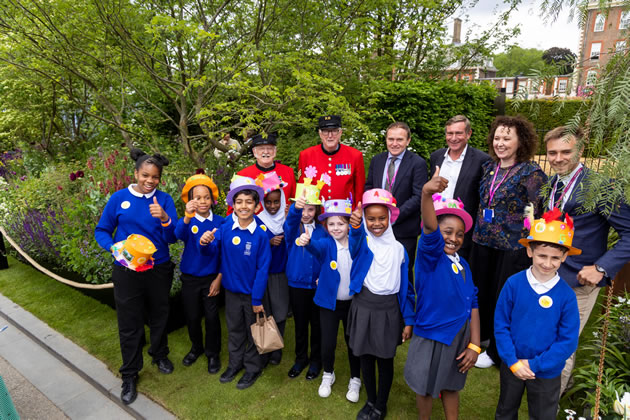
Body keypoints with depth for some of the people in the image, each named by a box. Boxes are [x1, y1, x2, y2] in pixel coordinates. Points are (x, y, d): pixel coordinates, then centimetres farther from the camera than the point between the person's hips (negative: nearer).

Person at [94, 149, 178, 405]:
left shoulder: (164, 200, -7)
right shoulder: (119, 198, -7)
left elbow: (172, 238, -12)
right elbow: (101, 231, 1)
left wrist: (165, 218, -32)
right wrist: (114, 247, -19)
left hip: (159, 269, 1)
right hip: (127, 271, 0)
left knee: (159, 316, 19)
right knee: (129, 324, 9)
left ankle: (160, 355, 45)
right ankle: (130, 375, 29)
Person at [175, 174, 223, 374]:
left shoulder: (220, 222, -8)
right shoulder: (187, 221, -8)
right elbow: (178, 235, -32)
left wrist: (219, 278, -6)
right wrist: (187, 217, -51)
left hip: (211, 278, -1)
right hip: (190, 278, 1)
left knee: (212, 317, 4)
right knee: (192, 316, 14)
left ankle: (213, 353, 27)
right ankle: (196, 348, 40)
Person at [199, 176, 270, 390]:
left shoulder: (260, 234, -17)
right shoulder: (225, 228, -11)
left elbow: (262, 268, -15)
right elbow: (213, 250, -5)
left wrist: (258, 299, -13)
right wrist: (206, 243, -29)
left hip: (252, 293, -3)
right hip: (232, 290, 3)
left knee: (253, 331, 15)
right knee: (234, 329, 21)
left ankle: (253, 368, 34)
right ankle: (235, 363, 42)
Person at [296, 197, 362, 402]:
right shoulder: (327, 244, -13)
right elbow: (316, 246, -37)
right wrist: (306, 241, -59)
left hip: (352, 302, 1)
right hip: (329, 302, -1)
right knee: (327, 344, 5)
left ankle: (355, 380, 37)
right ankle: (328, 375, 36)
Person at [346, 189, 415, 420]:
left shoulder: (398, 248, -2)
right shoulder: (363, 242, -8)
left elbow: (405, 286, 3)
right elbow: (355, 245, -35)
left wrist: (408, 320, 0)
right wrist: (355, 227, -59)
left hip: (388, 310, 0)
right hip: (363, 307, 0)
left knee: (385, 359, 12)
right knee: (365, 357, 13)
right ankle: (370, 401, 36)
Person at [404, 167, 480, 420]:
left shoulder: (463, 265, 0)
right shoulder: (430, 255, -18)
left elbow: (472, 305, 1)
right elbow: (429, 228, -39)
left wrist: (474, 345, -4)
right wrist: (427, 193, -58)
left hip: (460, 336, 5)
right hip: (431, 335, -4)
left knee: (451, 385, 23)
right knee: (426, 387, 17)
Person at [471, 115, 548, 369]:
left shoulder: (531, 173, -12)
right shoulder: (488, 167, 6)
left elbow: (537, 213, -11)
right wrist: (480, 230, 14)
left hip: (513, 247, -5)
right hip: (483, 241, 6)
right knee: (480, 292, 17)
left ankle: (497, 352, 29)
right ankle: (479, 338, 41)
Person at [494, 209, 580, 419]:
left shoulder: (567, 295, -16)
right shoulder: (513, 284, -17)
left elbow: (568, 341, -12)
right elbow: (501, 325, -10)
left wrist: (534, 365, -16)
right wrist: (513, 362, -15)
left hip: (547, 373, 0)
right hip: (511, 366, 1)